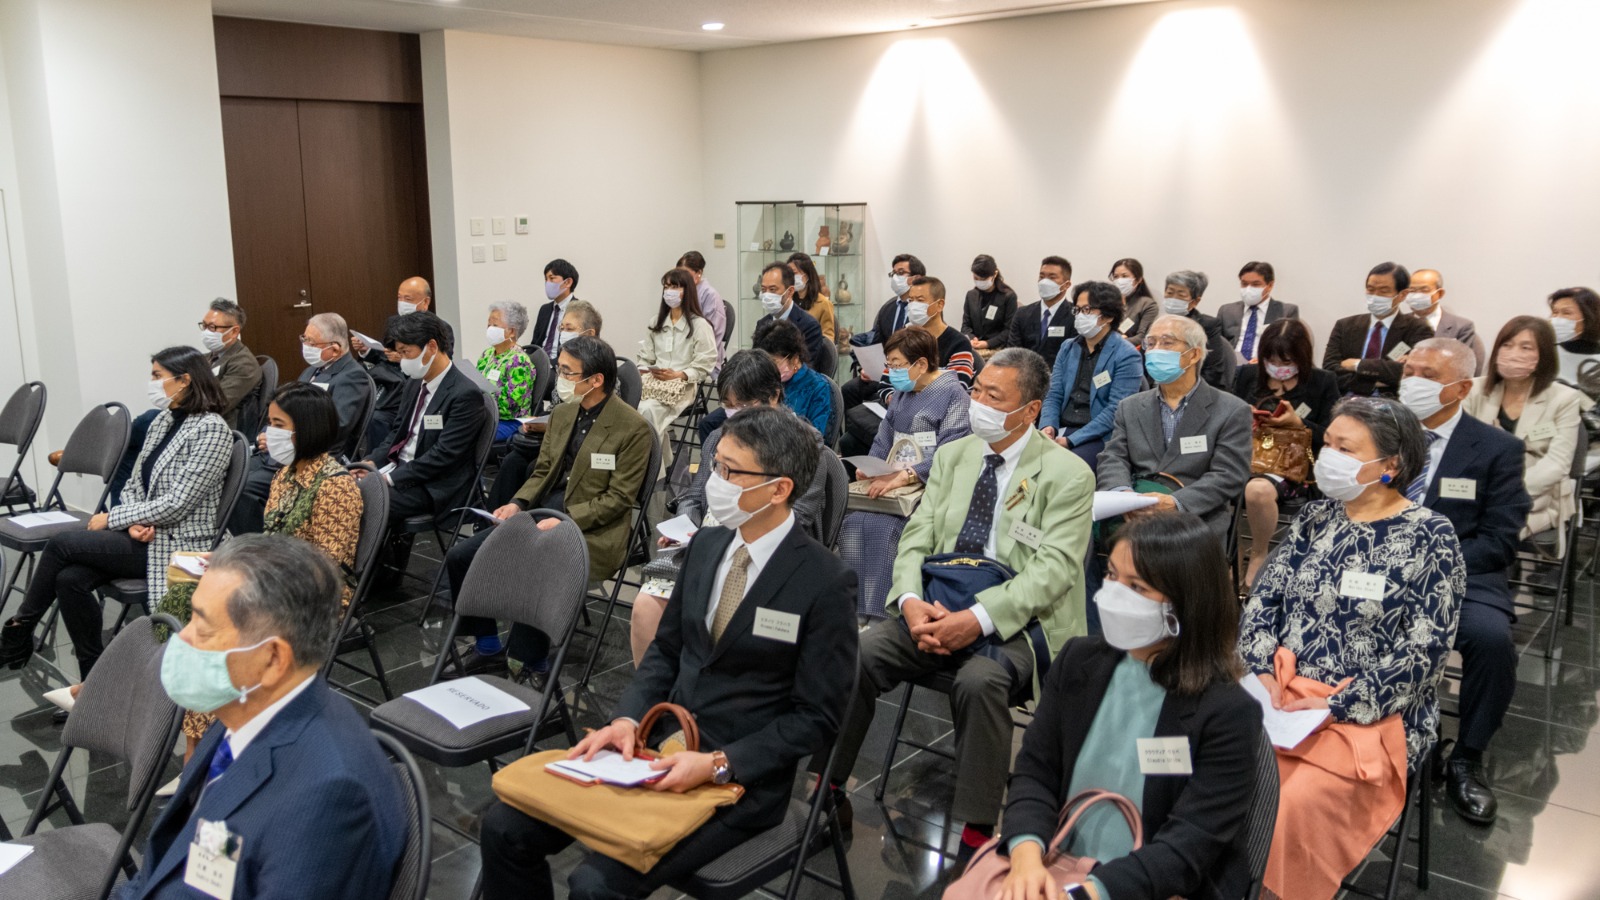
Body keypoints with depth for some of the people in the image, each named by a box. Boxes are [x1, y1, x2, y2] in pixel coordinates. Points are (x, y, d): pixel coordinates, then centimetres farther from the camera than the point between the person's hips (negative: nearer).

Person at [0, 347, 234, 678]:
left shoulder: (212, 429, -15)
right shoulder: (162, 421, 11)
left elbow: (176, 504, -19)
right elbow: (134, 486, 14)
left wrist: (111, 518, -11)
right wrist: (133, 522, -7)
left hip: (176, 545, -7)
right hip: (144, 534, 8)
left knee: (61, 545, -14)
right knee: (69, 578, -16)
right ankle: (94, 678, -3)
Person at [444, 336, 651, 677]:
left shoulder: (633, 428, -11)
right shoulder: (561, 414, 12)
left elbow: (618, 498, -13)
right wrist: (518, 503, -2)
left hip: (589, 532, -7)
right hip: (539, 515, 8)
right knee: (459, 557, -4)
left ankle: (530, 665, -7)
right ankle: (488, 648, 12)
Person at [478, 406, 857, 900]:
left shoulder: (825, 582, -15)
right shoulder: (706, 544, 4)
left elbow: (817, 717, -12)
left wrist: (717, 765, -20)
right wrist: (627, 719, -5)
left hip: (739, 776, -6)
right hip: (658, 745, 6)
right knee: (504, 827, -5)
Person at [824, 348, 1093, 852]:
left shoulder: (1067, 475, -4)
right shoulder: (952, 456, 13)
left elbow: (1052, 569, -13)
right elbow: (917, 538, 10)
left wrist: (978, 618, -25)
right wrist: (910, 601, -11)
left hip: (1015, 622, -4)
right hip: (938, 608, 5)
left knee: (978, 680, -35)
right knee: (858, 653, -21)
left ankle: (977, 833, -20)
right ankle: (827, 788, -7)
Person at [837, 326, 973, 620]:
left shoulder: (952, 393, -5)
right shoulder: (901, 393, 20)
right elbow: (884, 438, 23)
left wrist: (905, 476, -26)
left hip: (927, 487, -7)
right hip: (891, 485, 7)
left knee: (880, 527, -29)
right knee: (851, 522, -19)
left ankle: (880, 614, -21)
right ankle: (855, 608, -16)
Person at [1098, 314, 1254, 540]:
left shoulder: (1231, 411, 5)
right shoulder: (1130, 408, 18)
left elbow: (1228, 477, -4)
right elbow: (1113, 459, 8)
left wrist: (1175, 503, -21)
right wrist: (1122, 492, -17)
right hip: (1133, 516, 2)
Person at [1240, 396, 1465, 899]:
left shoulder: (1429, 537, -5)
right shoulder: (1315, 518, 10)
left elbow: (1422, 653, -11)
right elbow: (1263, 599, 8)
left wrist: (1334, 706, -17)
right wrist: (1262, 672, -9)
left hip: (1373, 715, -4)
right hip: (1283, 694, 4)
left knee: (1298, 805, -29)